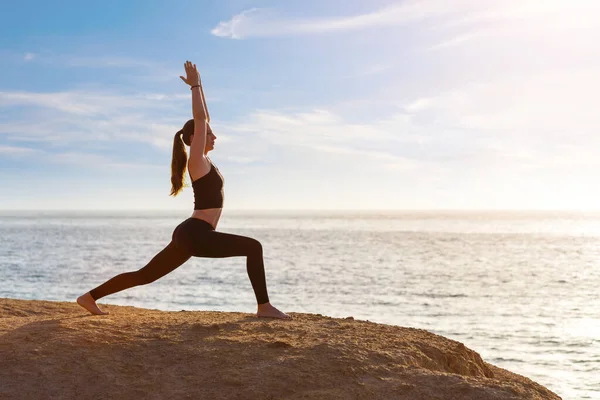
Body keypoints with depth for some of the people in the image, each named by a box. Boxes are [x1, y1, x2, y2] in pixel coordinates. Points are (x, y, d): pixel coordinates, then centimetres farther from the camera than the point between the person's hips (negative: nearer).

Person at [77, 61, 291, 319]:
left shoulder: (202, 160, 16)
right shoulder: (197, 161, -8)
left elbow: (204, 118, 24)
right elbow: (199, 119, -12)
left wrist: (198, 86, 25)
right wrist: (195, 85, -6)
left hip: (189, 235, 10)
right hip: (195, 234, -10)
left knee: (145, 275, 12)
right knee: (253, 247, -13)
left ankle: (90, 296, 15)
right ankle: (264, 306, -15)